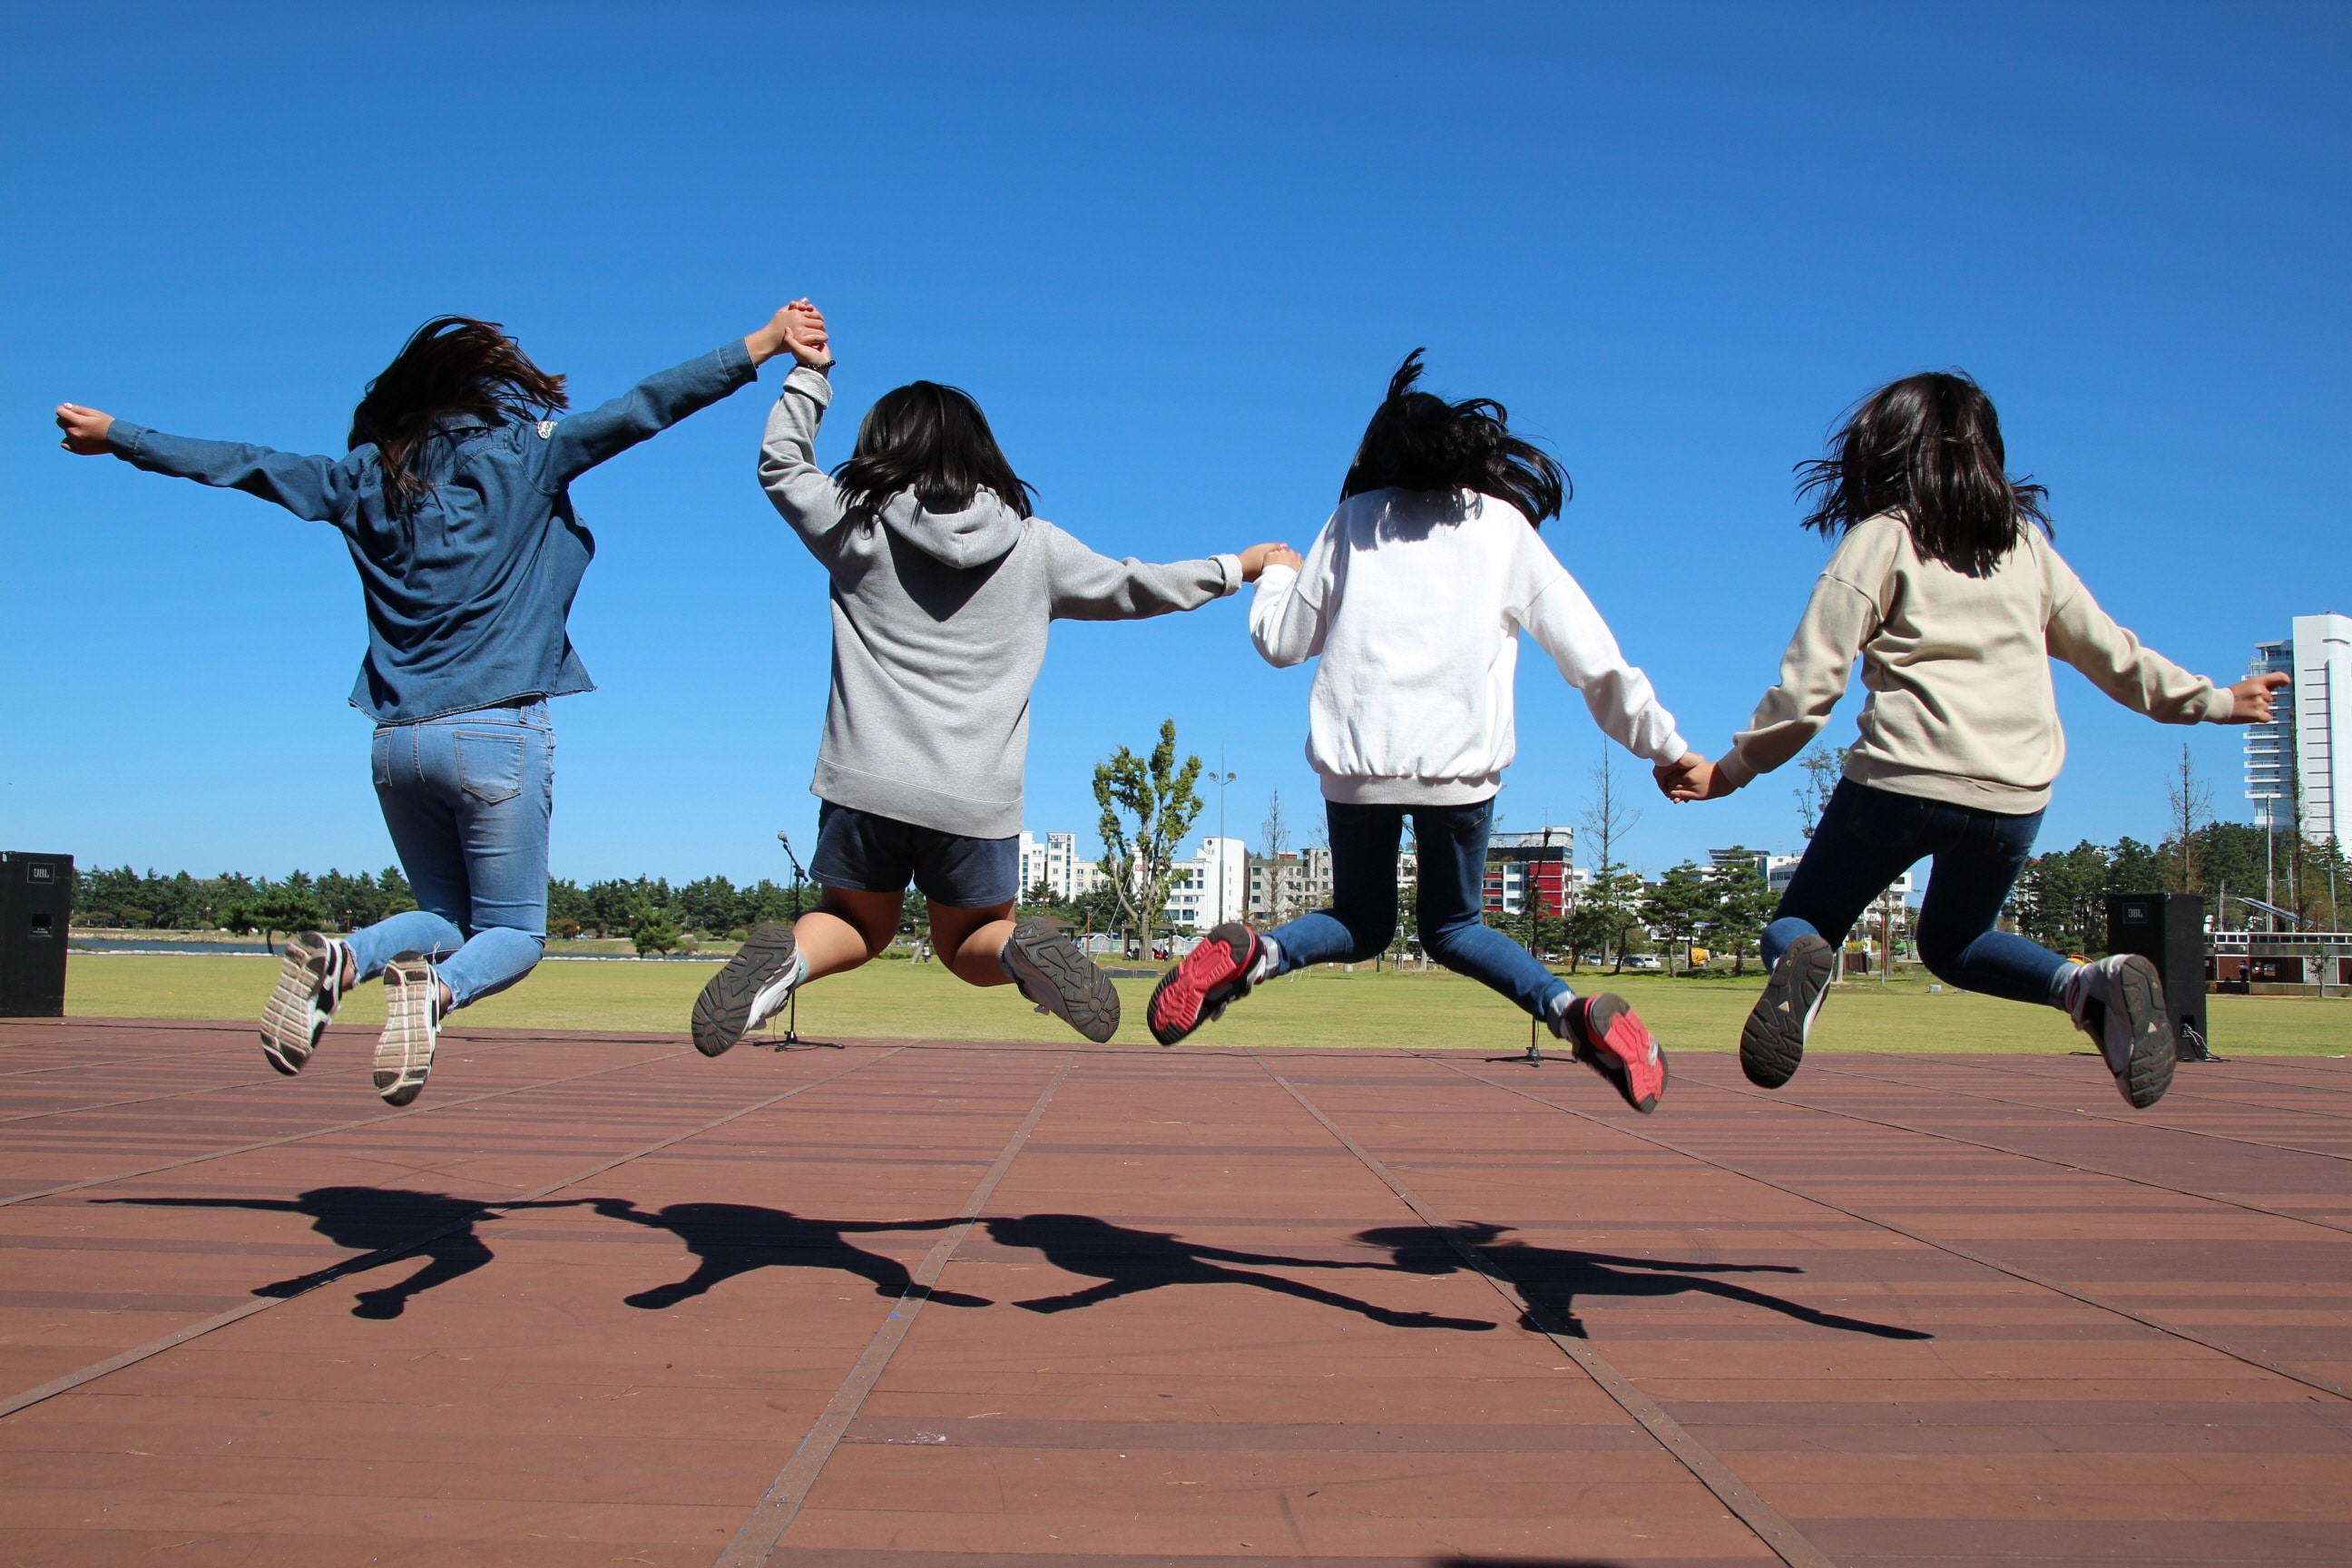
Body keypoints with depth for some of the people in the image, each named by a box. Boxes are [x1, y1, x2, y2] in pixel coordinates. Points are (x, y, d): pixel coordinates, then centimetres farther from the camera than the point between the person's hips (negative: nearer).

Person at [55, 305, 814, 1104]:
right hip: (497, 733, -4)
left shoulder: (366, 478, 11)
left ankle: (338, 959, -10)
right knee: (513, 931, 6)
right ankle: (435, 991, -27)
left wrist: (116, 435, 34)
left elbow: (241, 463, 18)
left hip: (398, 739, 5)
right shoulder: (519, 458, -1)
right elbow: (641, 409, -5)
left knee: (445, 914, 20)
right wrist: (763, 344, -3)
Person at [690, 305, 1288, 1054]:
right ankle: (1025, 951, -14)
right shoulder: (1034, 547, 6)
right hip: (979, 798, 0)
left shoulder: (857, 529, 3)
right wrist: (1235, 568, 32)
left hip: (867, 783, 0)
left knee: (858, 924, 22)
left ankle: (788, 956, -11)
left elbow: (781, 464, 20)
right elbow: (1133, 586, 18)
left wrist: (809, 373, 29)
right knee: (969, 942, 20)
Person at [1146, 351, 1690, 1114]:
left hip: (1356, 759, 0)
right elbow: (1594, 657, 8)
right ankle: (1578, 1012, -7)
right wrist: (1664, 745, 15)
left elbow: (1281, 641, 17)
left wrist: (1277, 574, 37)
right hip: (1460, 763, 0)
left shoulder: (1354, 520, 13)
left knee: (1360, 923, 18)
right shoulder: (1505, 526, 13)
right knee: (1452, 925, 18)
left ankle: (1249, 955, -13)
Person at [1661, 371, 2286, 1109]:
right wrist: (2212, 699, 39)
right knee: (1952, 943, 27)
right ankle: (2094, 985, -1)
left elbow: (1809, 686, -4)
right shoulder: (2027, 542, 15)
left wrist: (1729, 771, 5)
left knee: (1796, 926, 10)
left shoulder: (1881, 537, 3)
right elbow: (2109, 652, 23)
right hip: (2016, 796, 4)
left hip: (1902, 778, -4)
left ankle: (1802, 966, -27)